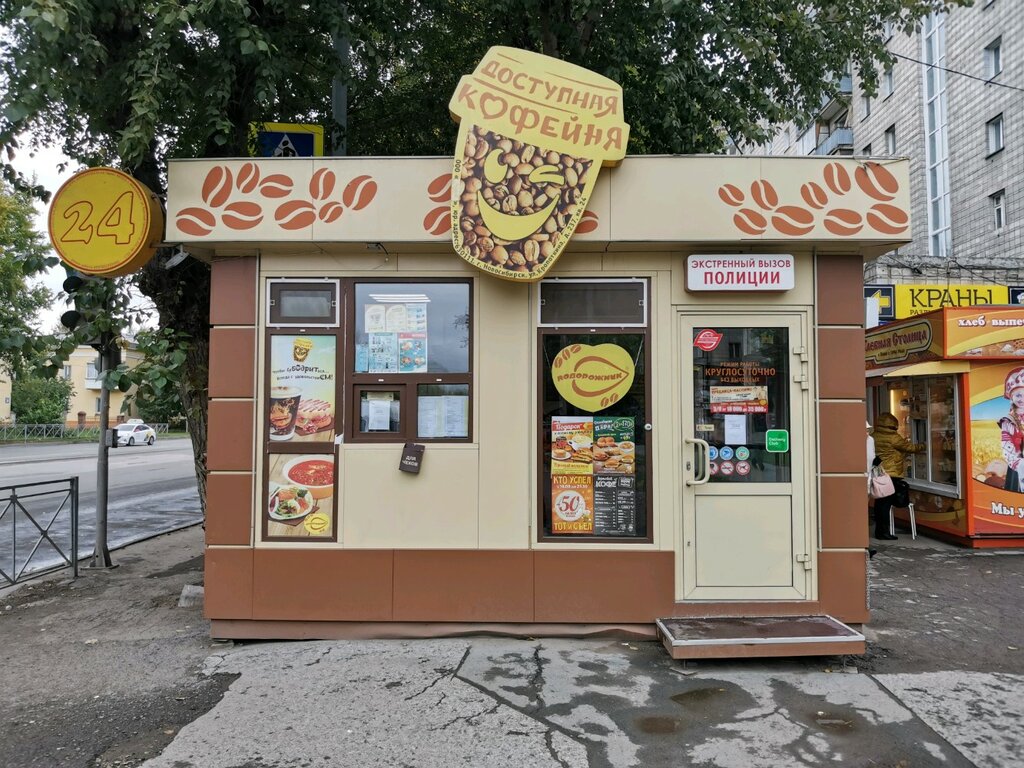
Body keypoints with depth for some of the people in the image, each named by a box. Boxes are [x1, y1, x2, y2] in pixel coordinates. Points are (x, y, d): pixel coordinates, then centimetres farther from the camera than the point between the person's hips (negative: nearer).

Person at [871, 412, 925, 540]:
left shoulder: (873, 436, 7)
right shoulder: (893, 438, -12)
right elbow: (910, 447, -1)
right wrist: (922, 446, 17)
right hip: (890, 475, -7)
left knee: (880, 502, 12)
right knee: (886, 503, -3)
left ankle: (879, 530, 17)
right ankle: (883, 532, 0)